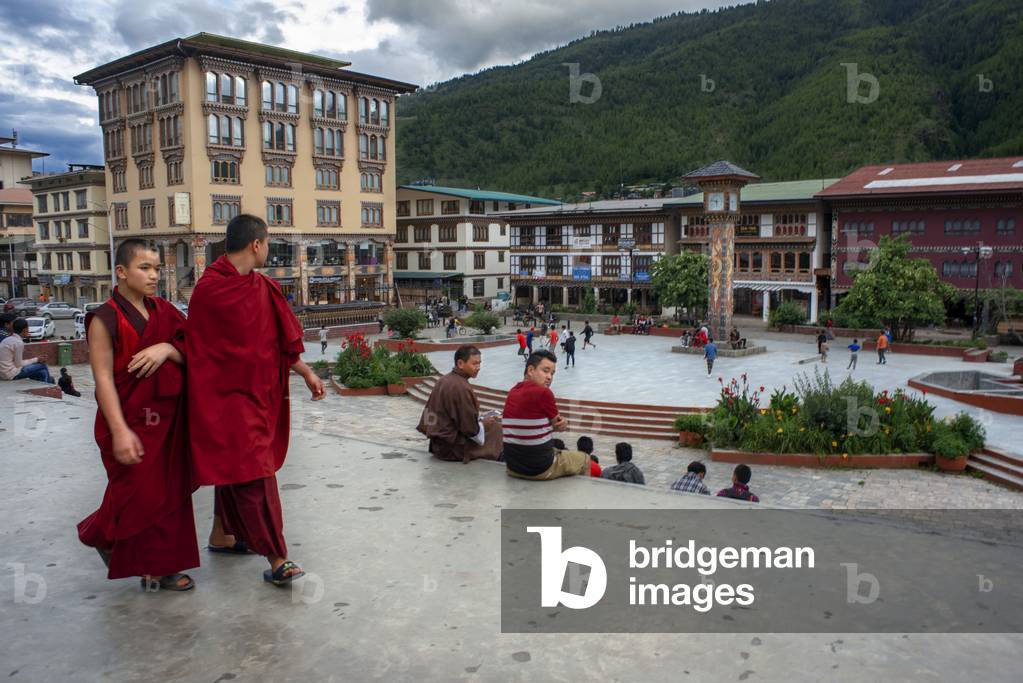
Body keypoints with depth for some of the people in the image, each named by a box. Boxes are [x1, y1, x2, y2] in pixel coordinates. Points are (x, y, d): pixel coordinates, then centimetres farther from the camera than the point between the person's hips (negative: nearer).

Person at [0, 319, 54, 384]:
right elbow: (19, 364, -15)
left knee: (43, 373, 15)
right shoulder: (19, 343, -17)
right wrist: (36, 360, -4)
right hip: (12, 374, -9)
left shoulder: (8, 339, 10)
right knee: (43, 366, 1)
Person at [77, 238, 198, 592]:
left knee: (169, 491, 8)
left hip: (168, 419, 6)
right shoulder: (105, 319, -9)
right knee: (138, 494, 1)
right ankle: (99, 533, 33)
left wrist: (168, 348, -16)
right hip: (131, 420, -5)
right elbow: (103, 377, -13)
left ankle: (159, 568, 21)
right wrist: (120, 431, -19)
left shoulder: (165, 312, 7)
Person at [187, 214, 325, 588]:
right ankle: (277, 559, -6)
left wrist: (307, 373, 11)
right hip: (226, 395, -8)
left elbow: (283, 340, 12)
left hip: (255, 392, 8)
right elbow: (197, 345, -9)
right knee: (253, 473, -9)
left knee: (235, 467, 19)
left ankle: (222, 535, 36)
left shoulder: (263, 289, 7)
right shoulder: (209, 290, -14)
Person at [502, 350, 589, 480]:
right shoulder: (543, 392, -20)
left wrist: (561, 422, -8)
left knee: (557, 451, 37)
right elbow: (559, 426, -7)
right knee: (585, 460, 20)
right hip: (540, 469, -7)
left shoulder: (513, 392, 3)